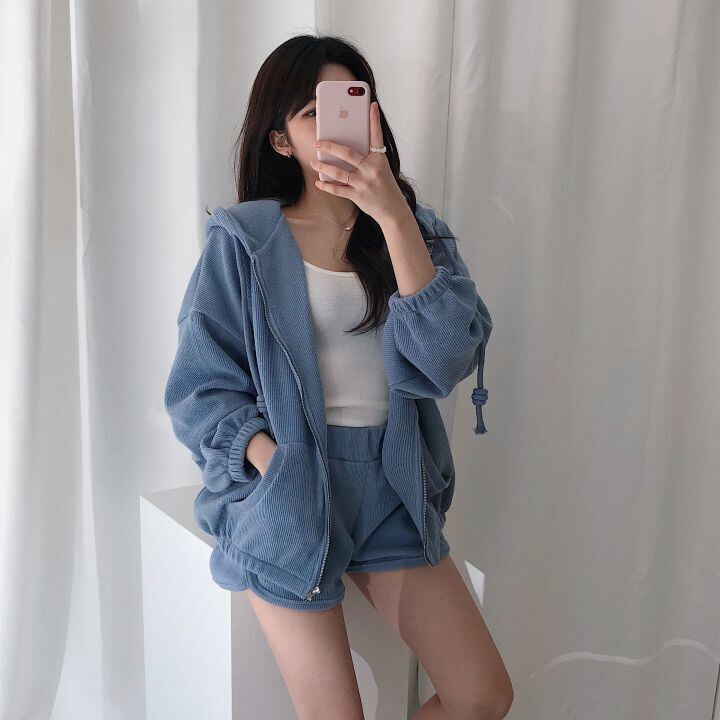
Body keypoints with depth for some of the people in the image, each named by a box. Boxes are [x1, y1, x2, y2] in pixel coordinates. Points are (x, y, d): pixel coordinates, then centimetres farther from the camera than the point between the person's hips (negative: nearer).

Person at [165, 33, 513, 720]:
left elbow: (446, 358, -13)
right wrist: (276, 464, -19)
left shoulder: (415, 230, 5)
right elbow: (202, 389, -3)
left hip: (391, 484, 3)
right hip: (284, 485, -3)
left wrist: (393, 216, -19)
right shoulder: (243, 242, -4)